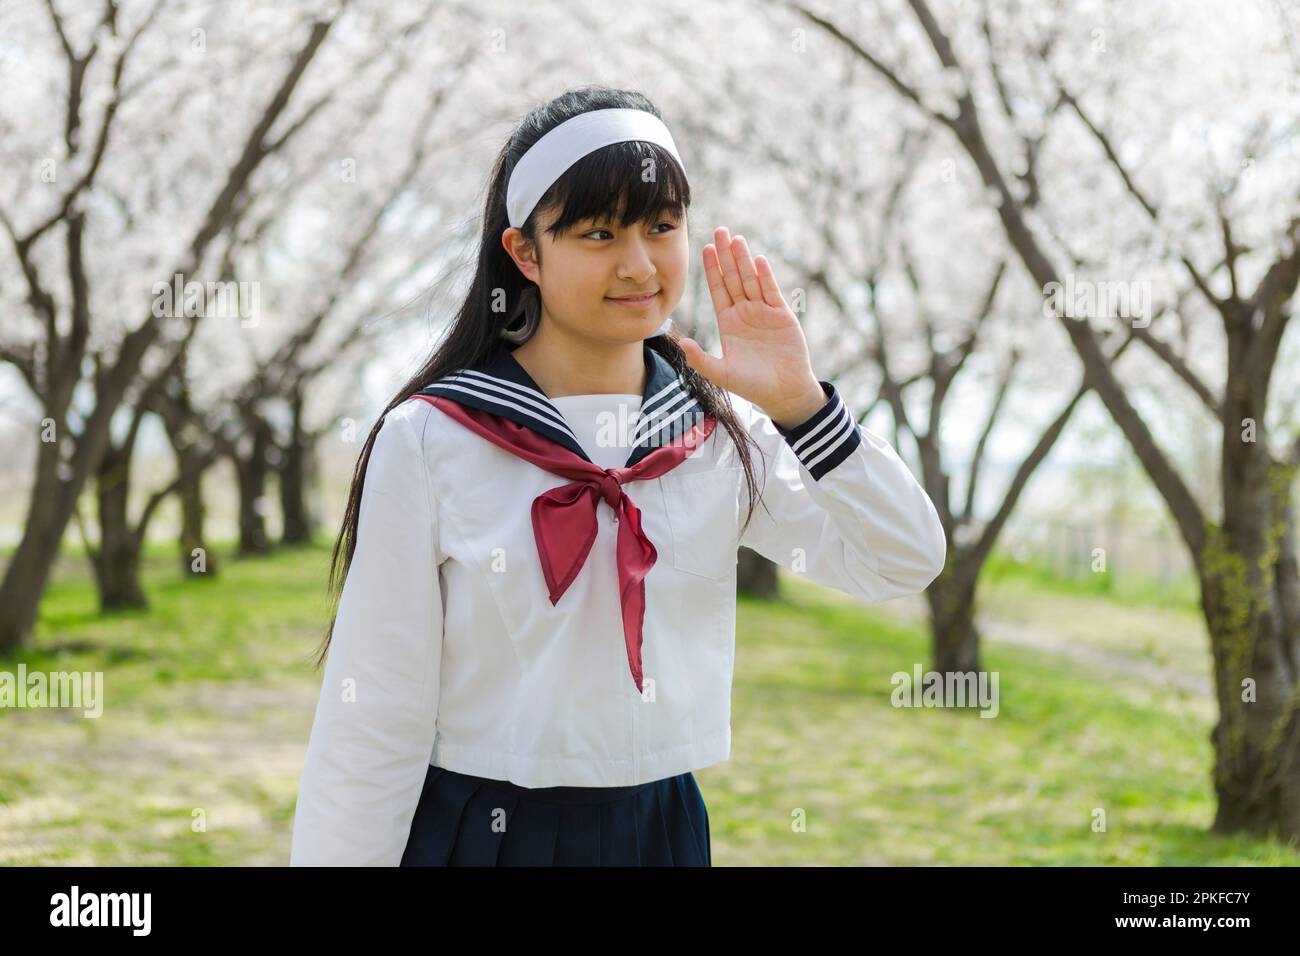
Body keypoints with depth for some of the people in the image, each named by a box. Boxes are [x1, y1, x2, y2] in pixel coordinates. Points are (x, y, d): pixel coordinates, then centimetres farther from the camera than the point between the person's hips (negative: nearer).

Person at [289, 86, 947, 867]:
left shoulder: (720, 433, 1)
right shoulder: (430, 440, -10)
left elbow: (907, 562, -6)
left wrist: (800, 404, -15)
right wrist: (337, 851, -8)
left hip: (664, 825, 4)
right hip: (476, 827, -3)